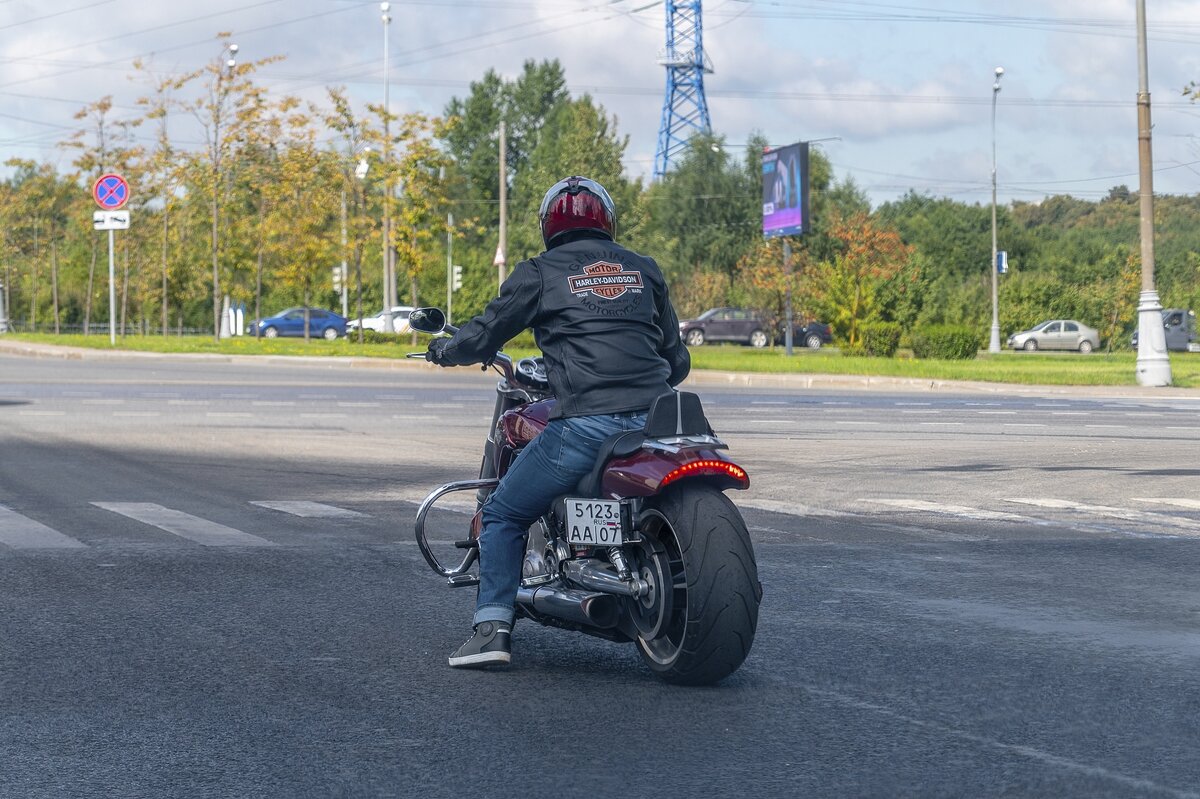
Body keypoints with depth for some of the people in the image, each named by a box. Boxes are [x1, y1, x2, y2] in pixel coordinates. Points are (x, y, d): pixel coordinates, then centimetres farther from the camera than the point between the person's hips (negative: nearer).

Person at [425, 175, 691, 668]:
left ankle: (492, 629, 1)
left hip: (586, 423, -4)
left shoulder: (540, 274, 8)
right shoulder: (644, 270, 20)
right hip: (652, 420, 4)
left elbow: (483, 336, 10)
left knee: (503, 514, 12)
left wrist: (443, 349, 31)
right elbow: (676, 358, 23)